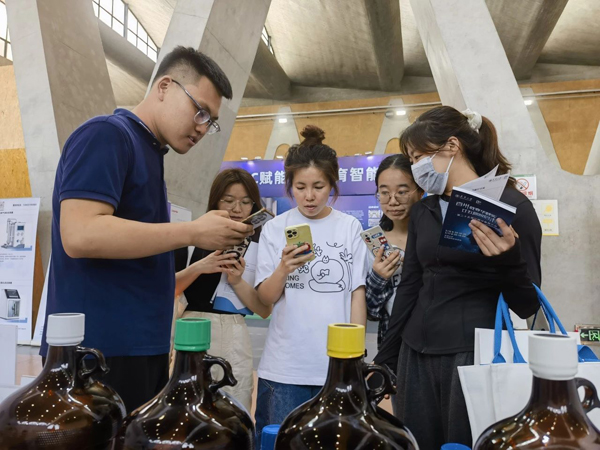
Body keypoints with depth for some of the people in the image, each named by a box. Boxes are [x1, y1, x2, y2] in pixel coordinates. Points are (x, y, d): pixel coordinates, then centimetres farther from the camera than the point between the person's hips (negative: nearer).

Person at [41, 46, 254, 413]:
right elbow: (80, 235, -24)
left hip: (139, 347, 9)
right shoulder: (106, 136, -10)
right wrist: (193, 233, -20)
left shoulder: (150, 153, 16)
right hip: (100, 350, -9)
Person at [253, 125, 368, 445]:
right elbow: (265, 298, -2)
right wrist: (284, 268, -20)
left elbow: (357, 293, 3)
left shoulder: (350, 227, -1)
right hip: (284, 367, 0)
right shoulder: (275, 229, -1)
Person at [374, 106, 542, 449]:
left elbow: (527, 306, -7)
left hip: (475, 354, -5)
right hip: (416, 355, 5)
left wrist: (508, 259, -26)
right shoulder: (422, 211, 9)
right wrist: (385, 358, 13)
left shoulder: (510, 205, -8)